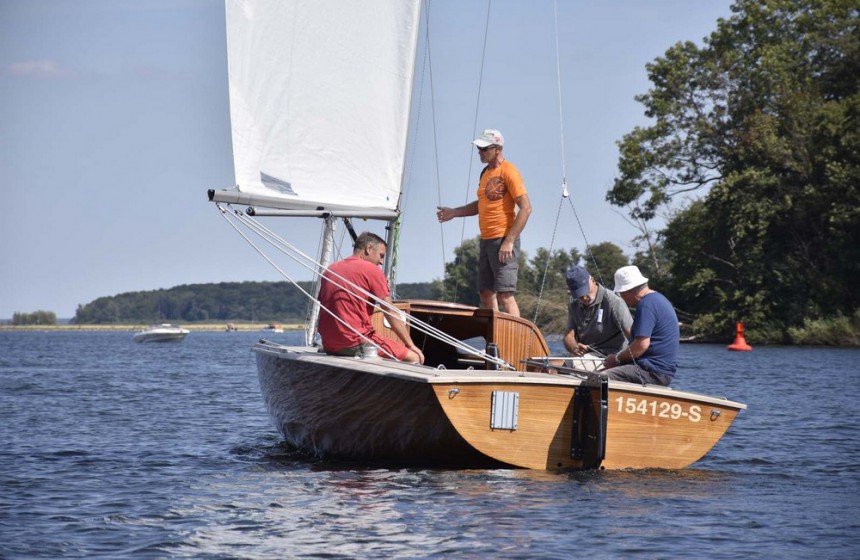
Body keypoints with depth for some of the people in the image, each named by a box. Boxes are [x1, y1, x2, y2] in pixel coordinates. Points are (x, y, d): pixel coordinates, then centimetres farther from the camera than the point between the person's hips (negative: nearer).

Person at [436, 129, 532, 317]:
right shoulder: (485, 173, 16)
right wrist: (455, 212, 18)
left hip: (503, 240, -9)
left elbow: (525, 208, -17)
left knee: (505, 293, -14)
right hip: (486, 241, 9)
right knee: (486, 293, 9)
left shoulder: (508, 172, -11)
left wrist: (509, 241, -21)